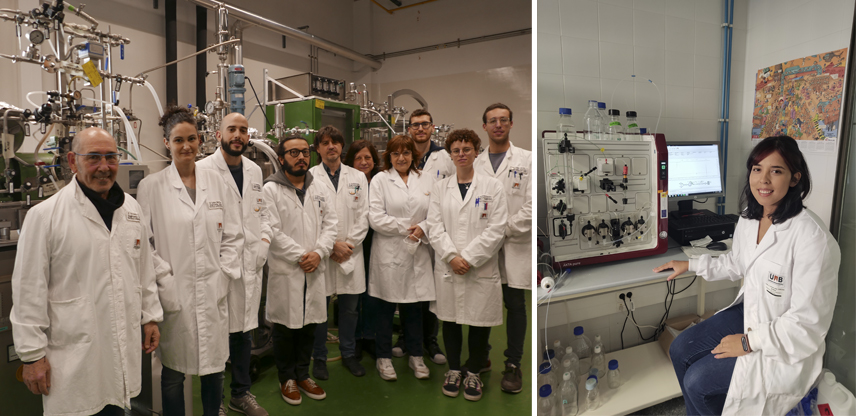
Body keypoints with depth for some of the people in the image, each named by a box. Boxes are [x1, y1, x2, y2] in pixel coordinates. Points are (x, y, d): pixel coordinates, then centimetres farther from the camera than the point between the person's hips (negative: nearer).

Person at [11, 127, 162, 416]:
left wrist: (151, 316, 13)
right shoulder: (44, 215, -11)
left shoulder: (131, 209, 6)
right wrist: (32, 355, -7)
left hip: (125, 347, 5)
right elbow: (29, 291, -9)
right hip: (74, 356, -4)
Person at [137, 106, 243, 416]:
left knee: (215, 368, 14)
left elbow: (232, 235, 7)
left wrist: (224, 274, 0)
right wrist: (165, 282, -10)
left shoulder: (215, 181, 6)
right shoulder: (151, 186, -3)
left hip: (213, 294, 3)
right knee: (173, 373, 12)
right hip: (175, 296, -2)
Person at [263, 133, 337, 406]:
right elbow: (273, 231, -11)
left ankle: (303, 375, 30)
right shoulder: (270, 189, -5)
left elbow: (330, 224, 4)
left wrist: (318, 252, -11)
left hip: (315, 269, 4)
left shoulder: (321, 188, 9)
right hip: (284, 270, -4)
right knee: (285, 326, 8)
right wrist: (300, 255, -12)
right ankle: (287, 378, 26)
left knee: (309, 324, 13)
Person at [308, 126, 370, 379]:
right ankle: (319, 358, 23)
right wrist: (332, 245, -10)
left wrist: (348, 244, -6)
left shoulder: (358, 177, 10)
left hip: (351, 252, 3)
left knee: (350, 308, 11)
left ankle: (349, 354, 28)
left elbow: (363, 216, 5)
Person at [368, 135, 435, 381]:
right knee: (386, 307, 8)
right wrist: (407, 228, -12)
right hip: (389, 253, -2)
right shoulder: (380, 179, 0)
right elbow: (375, 218, -9)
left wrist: (423, 229, -14)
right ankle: (384, 357, 23)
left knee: (414, 305, 11)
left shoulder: (425, 180, 9)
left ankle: (416, 355, 27)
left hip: (417, 254, 3)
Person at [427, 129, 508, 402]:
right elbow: (435, 227, 1)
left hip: (481, 269, -2)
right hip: (447, 268, 2)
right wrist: (451, 257, -13)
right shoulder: (440, 188, 7)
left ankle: (473, 373, 28)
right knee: (450, 321, 12)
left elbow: (496, 229, -7)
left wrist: (468, 258, -14)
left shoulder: (493, 187, 0)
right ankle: (454, 369, 31)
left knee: (480, 323, 7)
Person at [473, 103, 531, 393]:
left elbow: (532, 204, -6)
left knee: (515, 305, 4)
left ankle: (513, 365, 17)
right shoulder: (474, 163, 10)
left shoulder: (527, 160, 2)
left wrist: (504, 229, -11)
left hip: (515, 244, -2)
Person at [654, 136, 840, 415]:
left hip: (787, 344, -8)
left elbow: (807, 323, -25)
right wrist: (690, 265, 13)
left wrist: (749, 342, -20)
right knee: (680, 349, 4)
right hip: (749, 312, 8)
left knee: (697, 381, -13)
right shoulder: (749, 219, -2)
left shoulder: (811, 237, -29)